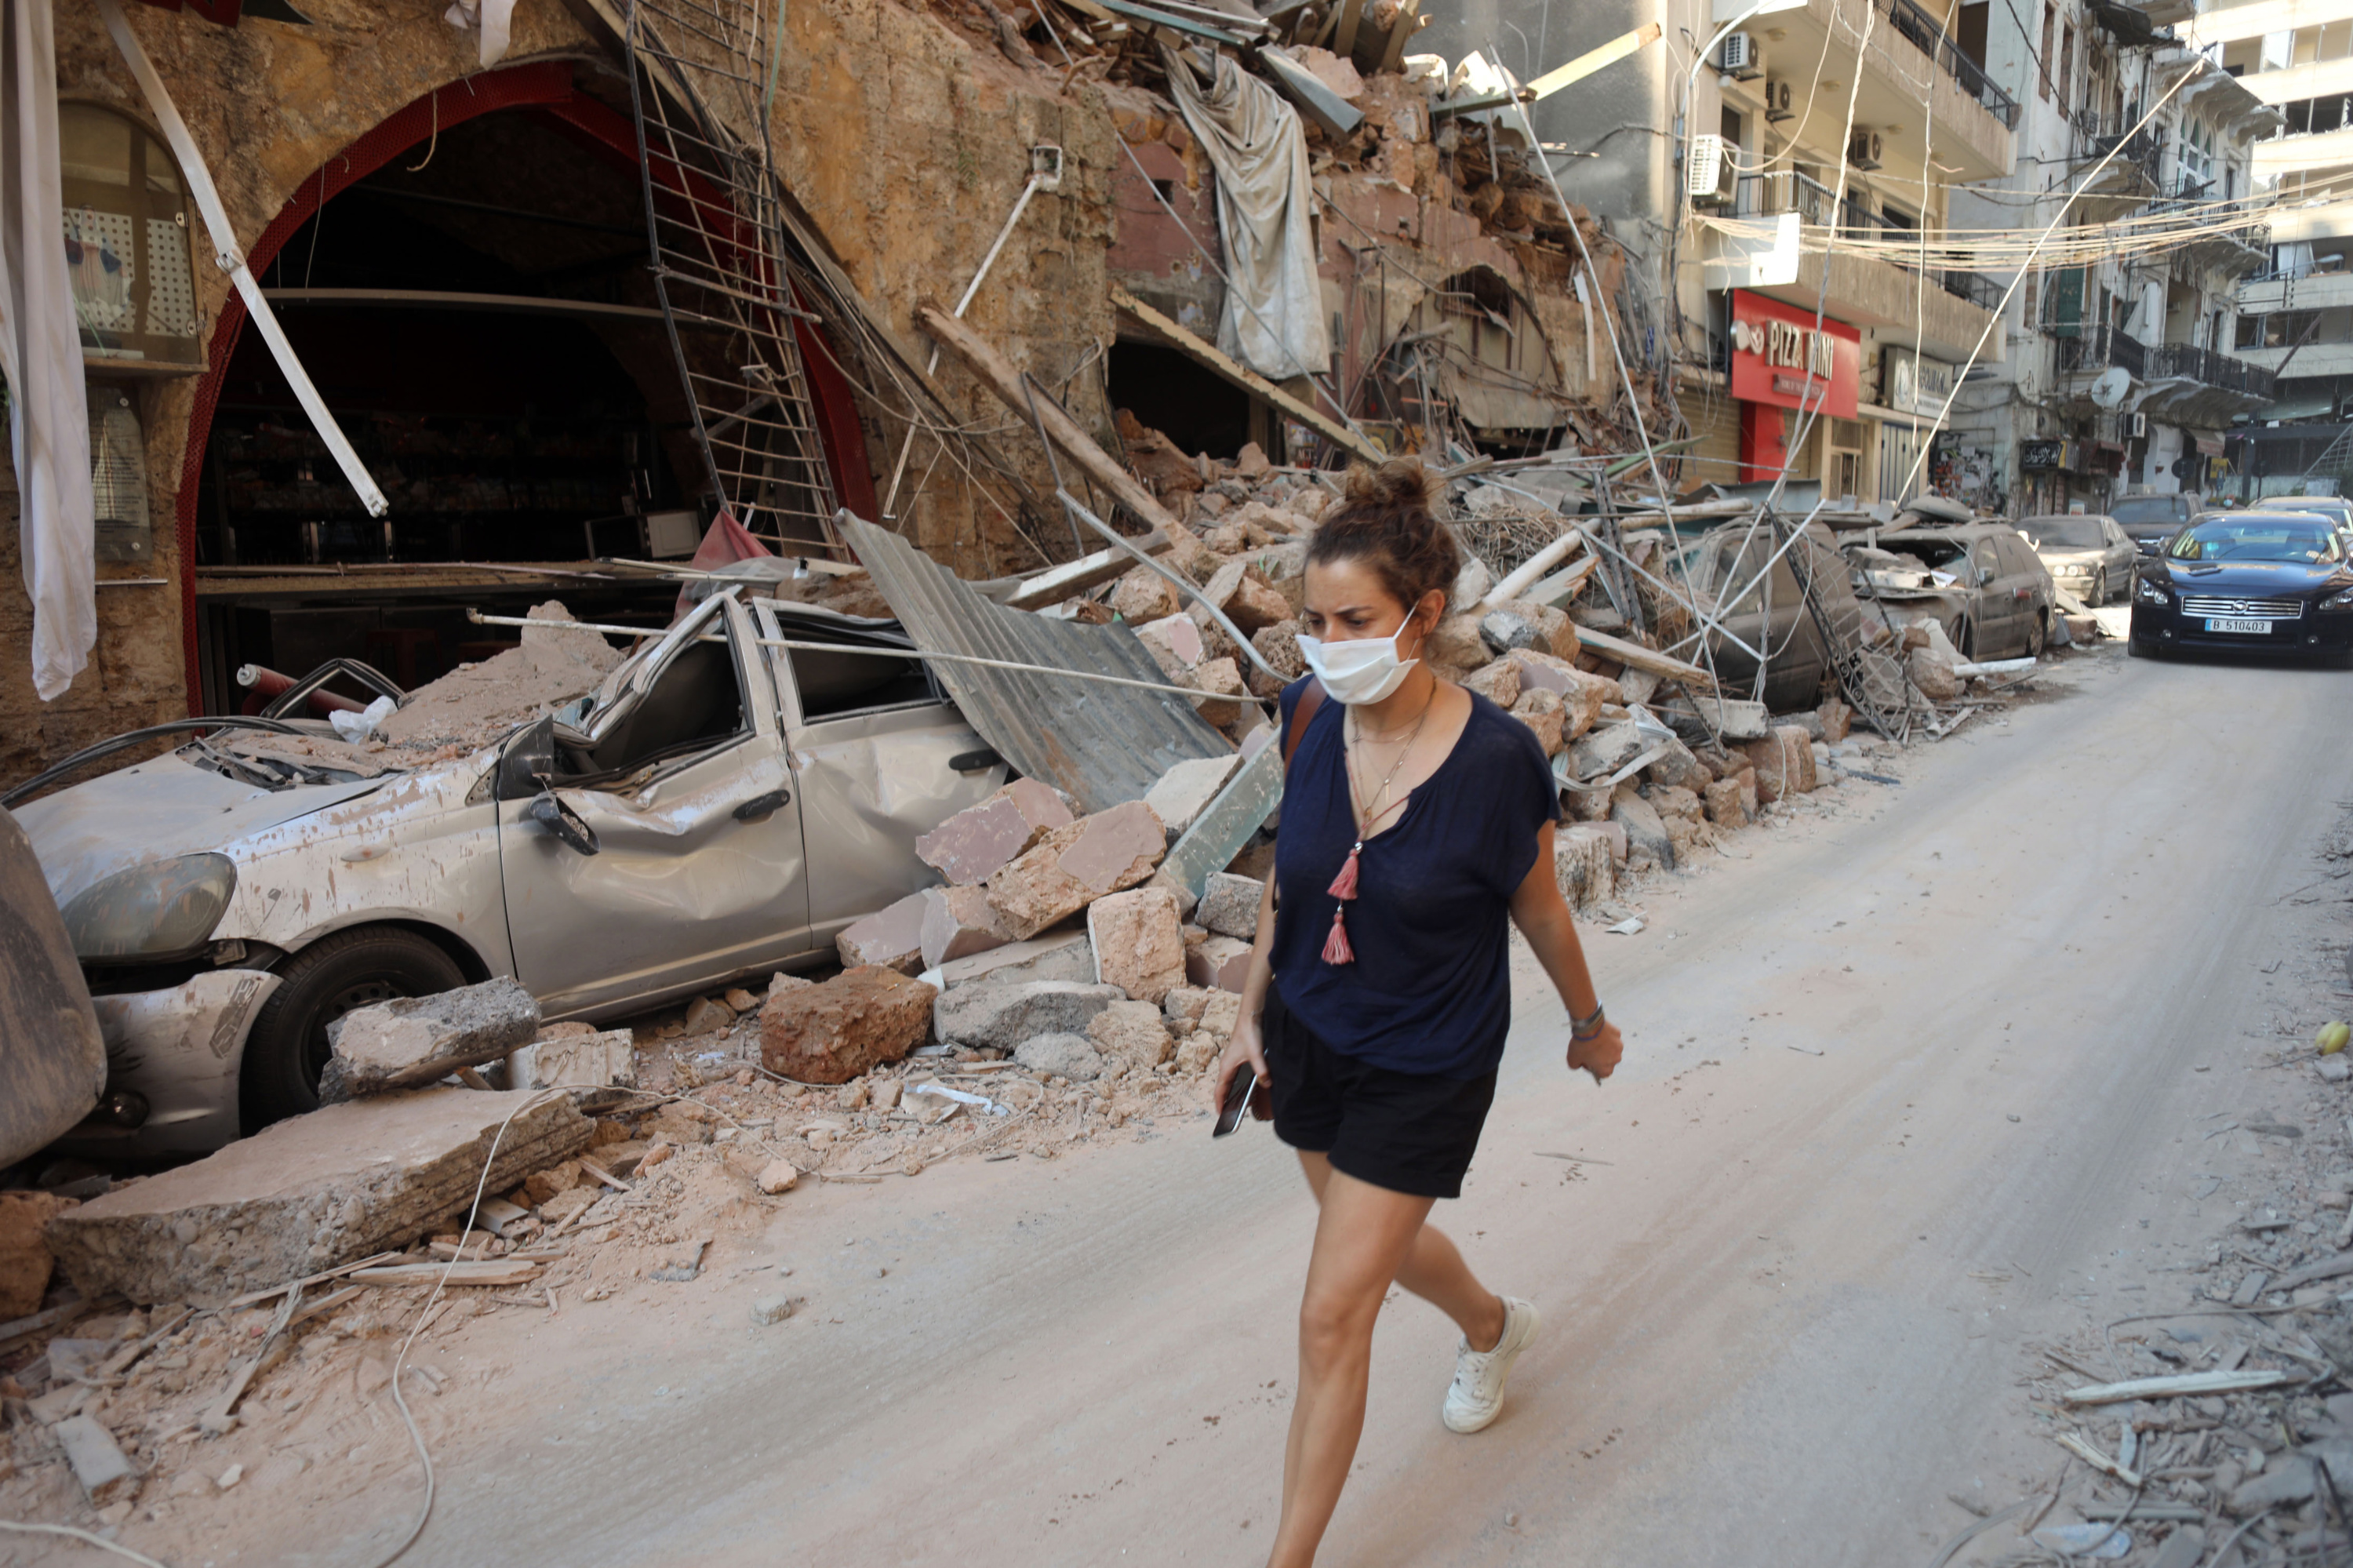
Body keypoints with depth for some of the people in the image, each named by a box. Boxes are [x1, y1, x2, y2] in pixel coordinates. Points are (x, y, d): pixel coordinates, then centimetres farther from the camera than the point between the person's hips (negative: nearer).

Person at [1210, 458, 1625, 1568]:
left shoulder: (1497, 759, -24)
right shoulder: (1311, 717, -11)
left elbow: (1540, 913, -8)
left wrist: (1589, 1026, 7)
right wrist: (1252, 1012, 7)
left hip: (1424, 1068, -5)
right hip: (1309, 1037, 5)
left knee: (1331, 1319, 0)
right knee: (1380, 1239, 27)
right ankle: (1494, 1327, 61)